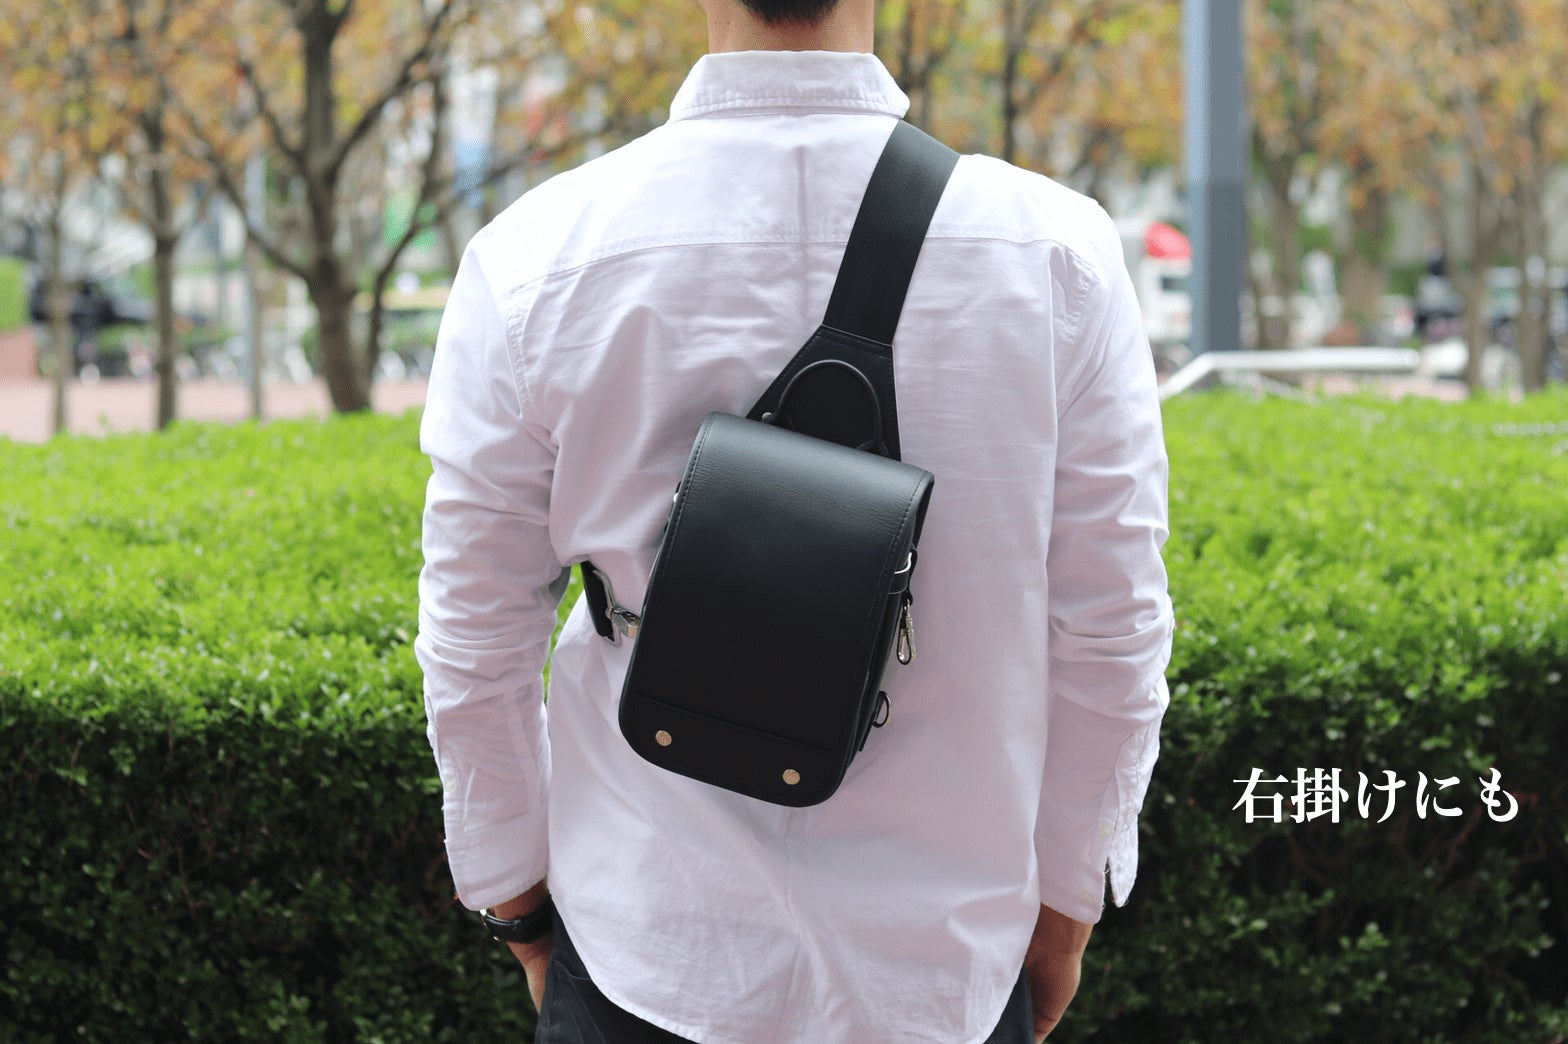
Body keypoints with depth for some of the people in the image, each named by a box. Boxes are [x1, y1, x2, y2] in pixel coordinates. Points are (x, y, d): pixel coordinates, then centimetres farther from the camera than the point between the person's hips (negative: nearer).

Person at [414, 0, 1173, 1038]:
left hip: (650, 961, 0)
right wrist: (1067, 900, 10)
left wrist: (519, 897, 11)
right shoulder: (1057, 252, -11)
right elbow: (1111, 637, -5)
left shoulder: (534, 260, -12)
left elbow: (477, 648, -3)